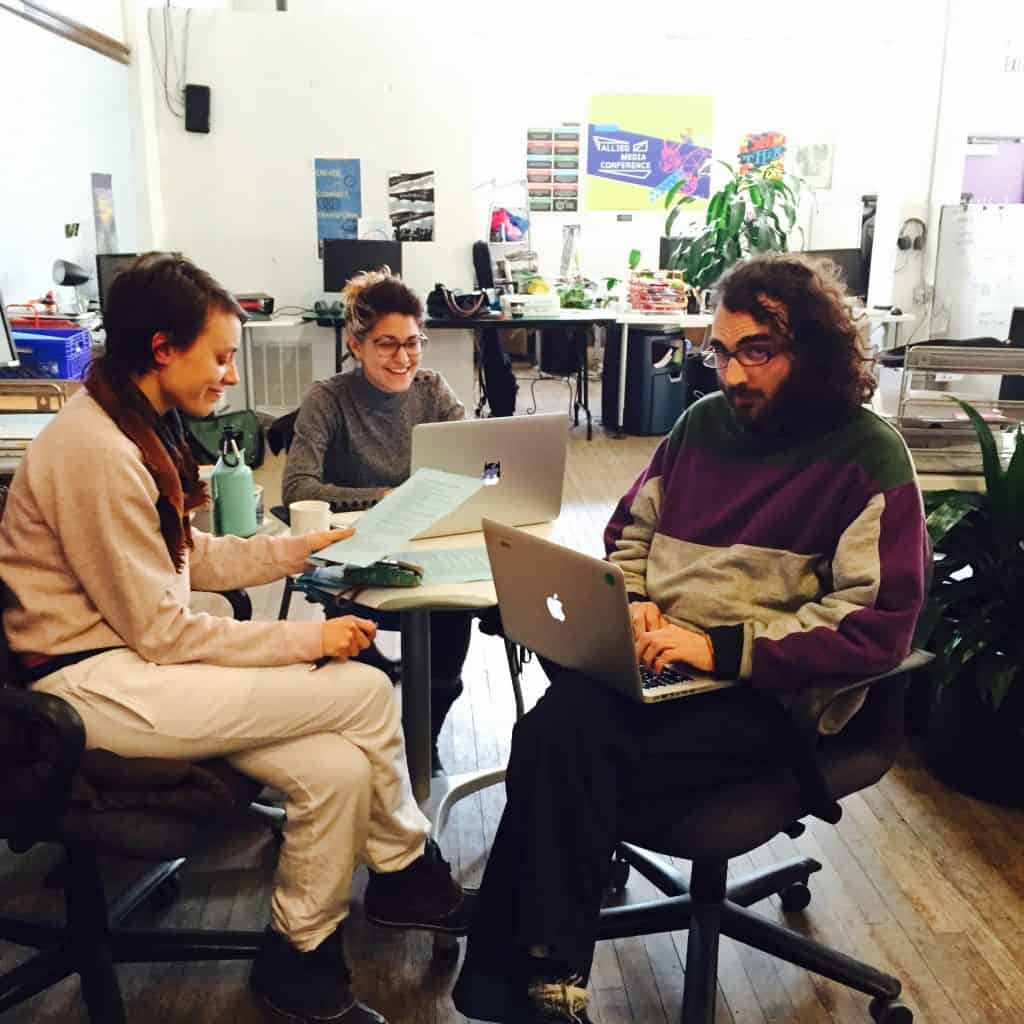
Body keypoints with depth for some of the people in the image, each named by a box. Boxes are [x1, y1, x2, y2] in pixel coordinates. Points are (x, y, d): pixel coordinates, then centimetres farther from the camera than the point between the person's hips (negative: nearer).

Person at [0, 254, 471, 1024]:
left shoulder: (140, 427, 7)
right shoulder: (94, 450, -22)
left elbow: (189, 558, 15)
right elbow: (160, 632, -20)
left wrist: (300, 548, 9)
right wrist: (308, 641, -15)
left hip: (128, 658, 9)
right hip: (88, 685, -9)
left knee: (337, 768, -11)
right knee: (365, 691, -16)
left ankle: (299, 959, 11)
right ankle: (409, 869, 9)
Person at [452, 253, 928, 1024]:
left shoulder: (868, 458, -5)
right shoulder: (704, 422, 12)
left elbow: (876, 627, -13)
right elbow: (629, 535, 21)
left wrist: (723, 649, -19)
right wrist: (629, 603, 0)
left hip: (768, 694, -5)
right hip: (654, 663, 5)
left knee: (560, 748, -25)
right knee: (558, 732, -27)